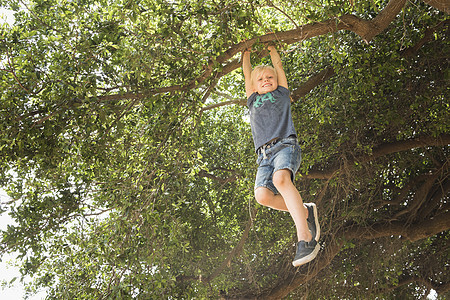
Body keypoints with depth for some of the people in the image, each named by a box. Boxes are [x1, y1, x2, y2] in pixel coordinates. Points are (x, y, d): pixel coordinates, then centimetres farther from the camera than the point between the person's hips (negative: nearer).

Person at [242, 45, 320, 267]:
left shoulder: (281, 93, 26)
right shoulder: (253, 101, 31)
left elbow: (278, 66, 36)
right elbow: (247, 76, 42)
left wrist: (271, 48, 50)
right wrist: (246, 54, 54)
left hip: (285, 144, -3)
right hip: (264, 154, 3)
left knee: (281, 178, -34)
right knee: (262, 195, -24)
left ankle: (305, 238, -41)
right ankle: (305, 212, -6)